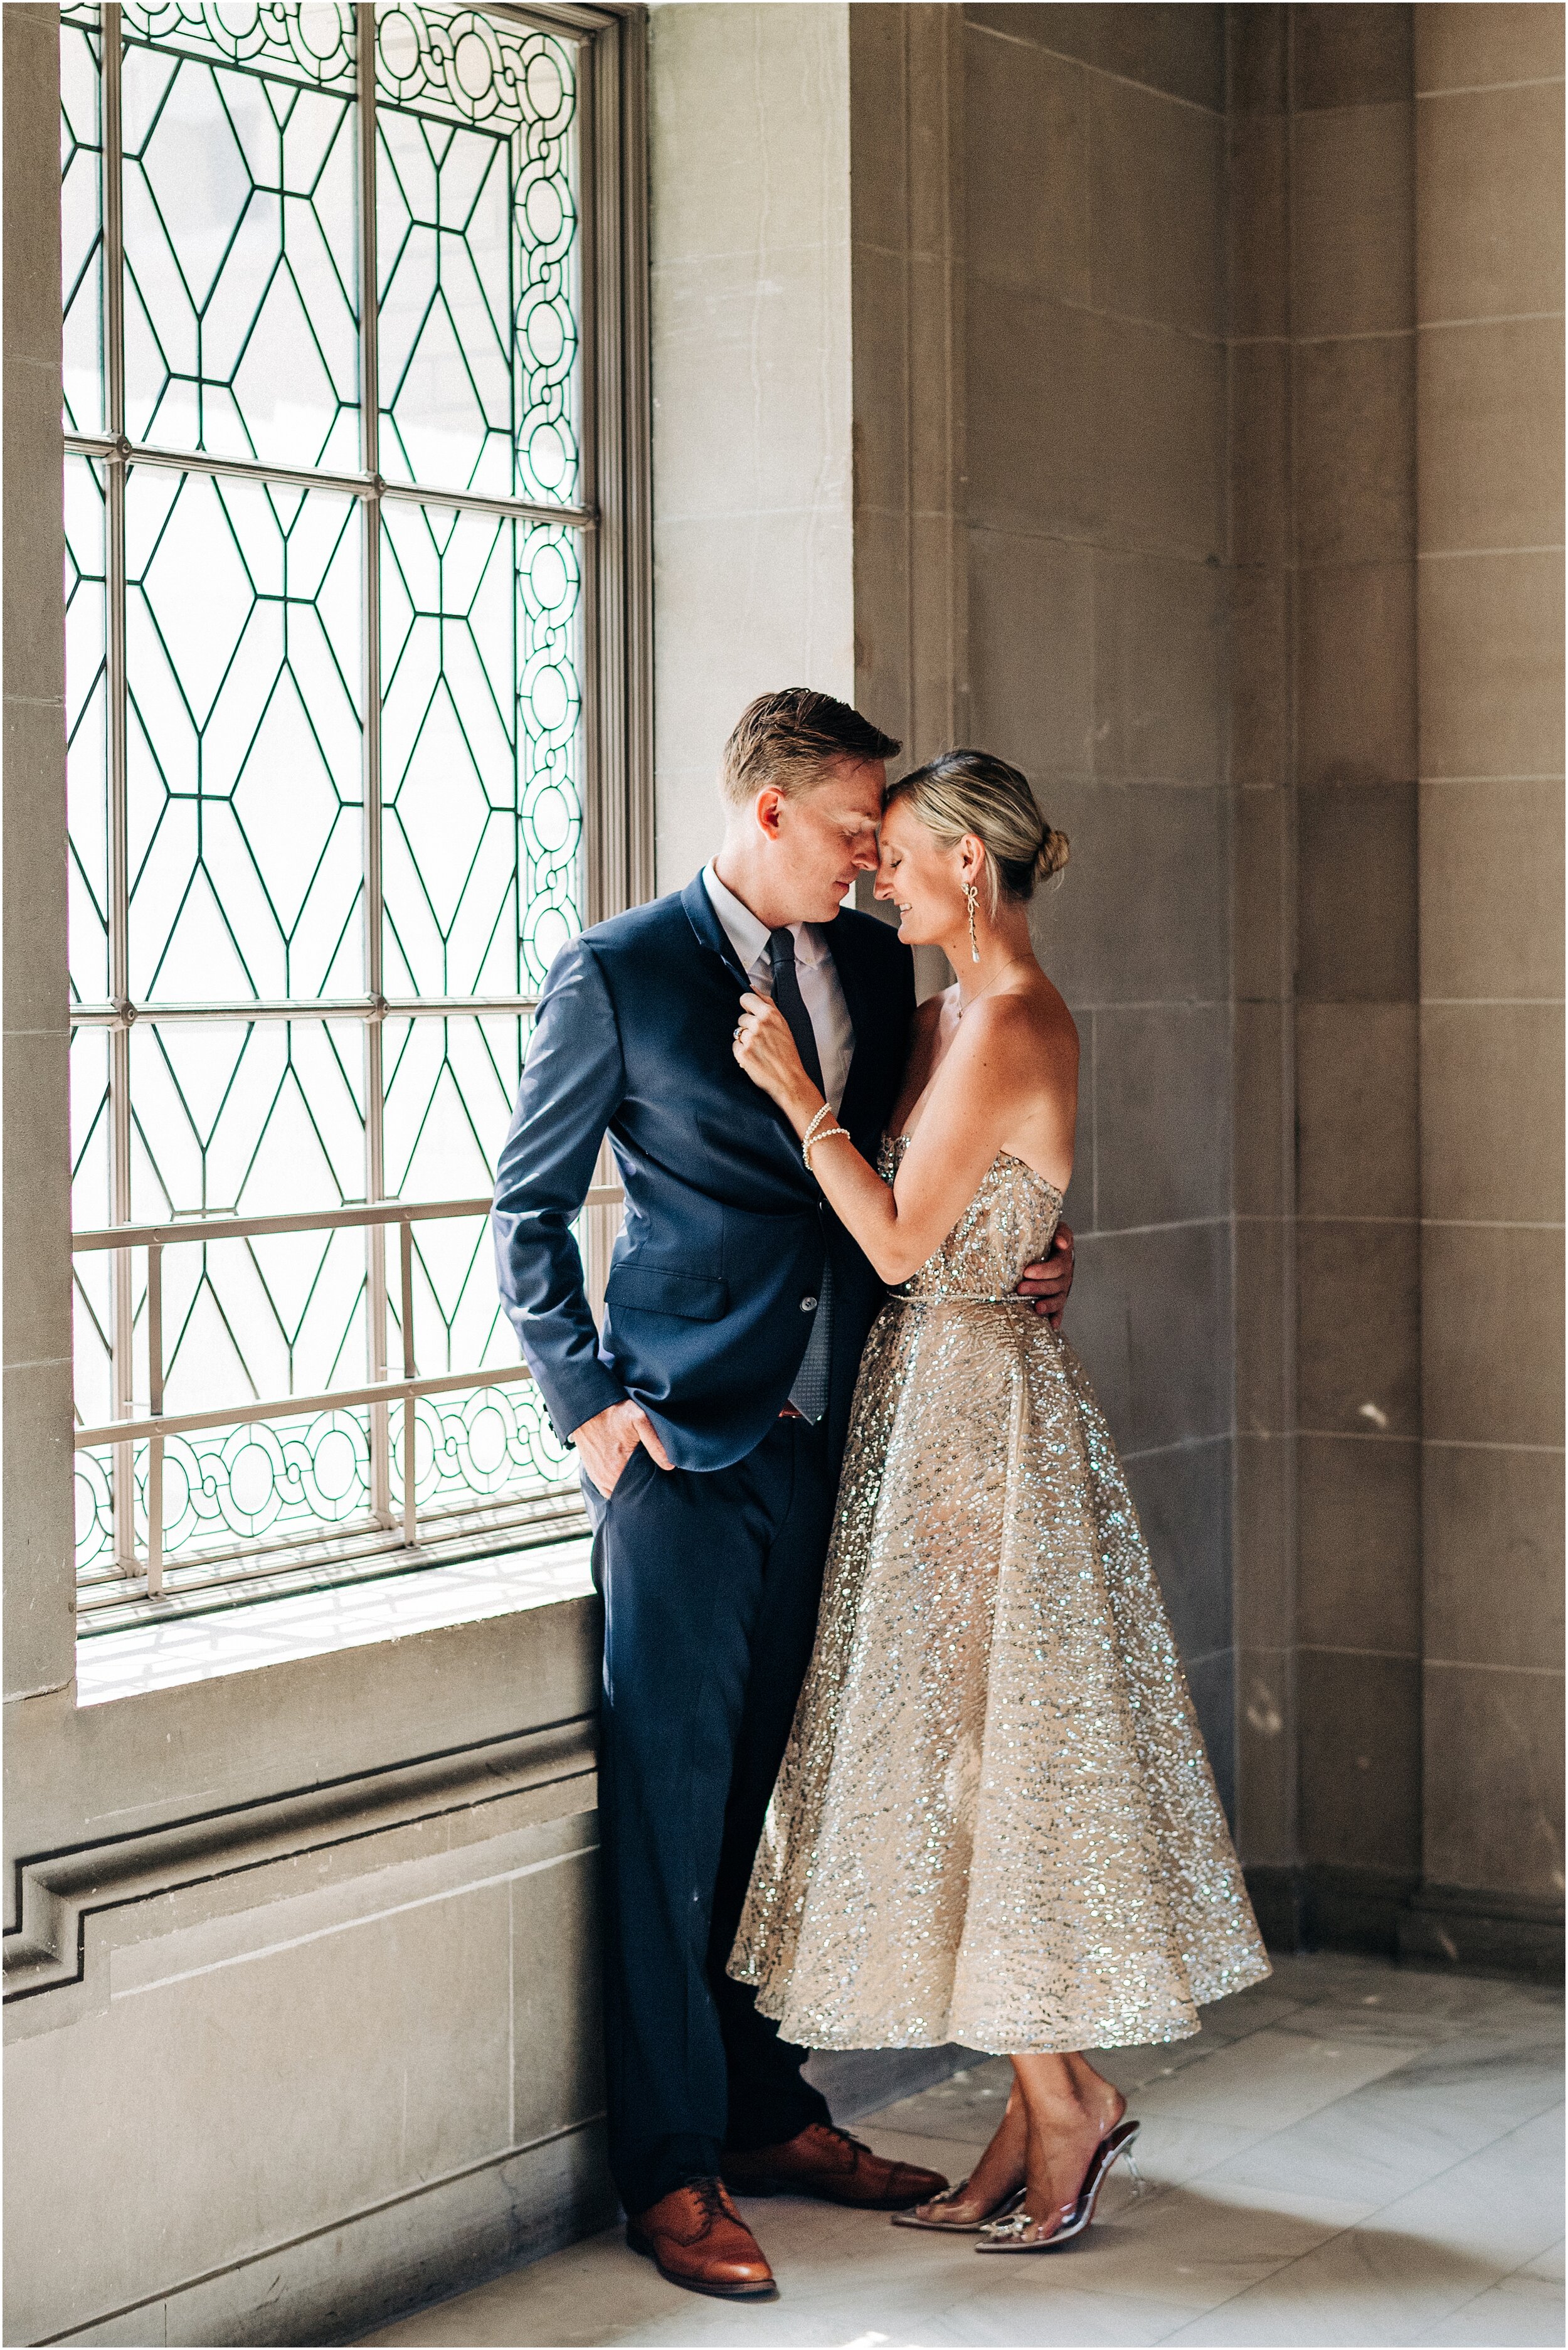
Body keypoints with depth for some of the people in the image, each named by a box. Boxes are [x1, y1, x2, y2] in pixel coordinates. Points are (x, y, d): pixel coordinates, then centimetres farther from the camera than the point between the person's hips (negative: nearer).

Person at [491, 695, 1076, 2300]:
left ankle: (767, 2110, 25)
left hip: (831, 1437, 5)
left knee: (787, 1789, 13)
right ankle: (670, 2167, 4)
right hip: (685, 1443, -5)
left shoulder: (875, 965, 11)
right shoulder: (617, 975, -4)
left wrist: (1018, 1263, 4)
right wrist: (589, 1406, -9)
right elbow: (528, 1211, -1)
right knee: (672, 1802, -3)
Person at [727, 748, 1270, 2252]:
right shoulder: (956, 1014, 13)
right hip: (936, 1395, 10)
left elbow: (901, 1239, -18)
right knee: (971, 1755, 11)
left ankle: (1064, 2099, 8)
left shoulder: (1006, 1024, -17)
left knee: (979, 1752, -3)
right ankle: (1047, 2105, 18)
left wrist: (793, 1087, -15)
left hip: (976, 1406, -10)